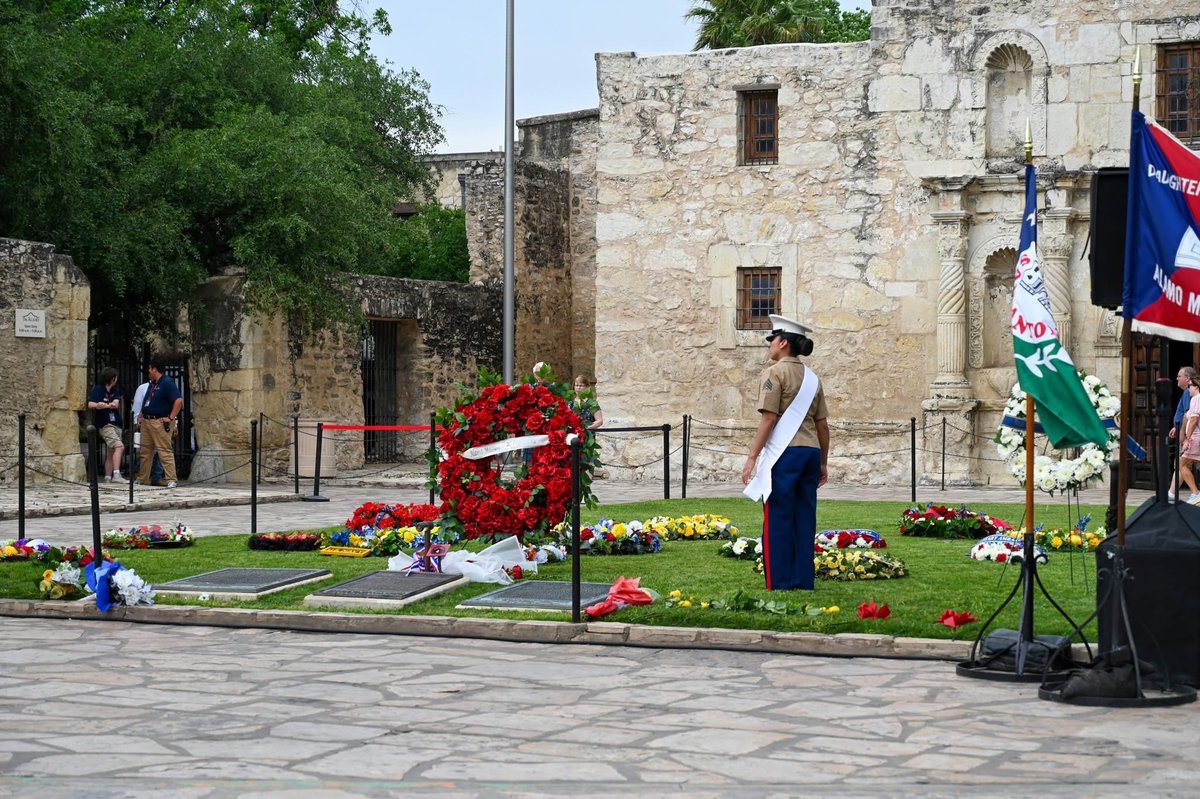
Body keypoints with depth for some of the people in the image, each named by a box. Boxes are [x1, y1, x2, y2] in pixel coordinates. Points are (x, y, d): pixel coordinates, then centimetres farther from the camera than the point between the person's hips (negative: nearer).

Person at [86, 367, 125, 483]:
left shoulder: (115, 390, 13)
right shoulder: (98, 389, -3)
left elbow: (116, 404, -6)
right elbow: (90, 404, -14)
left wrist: (104, 405, -26)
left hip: (116, 424, 7)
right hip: (105, 425, -7)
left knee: (111, 453, 9)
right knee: (119, 446, -23)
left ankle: (107, 478, 14)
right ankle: (116, 474, -29)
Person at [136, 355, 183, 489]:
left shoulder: (167, 383, -12)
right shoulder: (152, 384, 17)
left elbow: (179, 400, -22)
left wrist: (171, 418, -20)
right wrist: (141, 416, 17)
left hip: (160, 423, -9)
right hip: (147, 422, 9)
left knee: (165, 451, -11)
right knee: (145, 452, 13)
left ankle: (171, 480, -12)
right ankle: (141, 479, 20)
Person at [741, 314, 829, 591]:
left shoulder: (774, 373, -6)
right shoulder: (811, 377, 15)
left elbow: (768, 419, -13)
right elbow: (822, 424, 15)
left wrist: (752, 458, -12)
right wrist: (823, 462, 21)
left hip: (784, 454, -7)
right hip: (811, 452, 7)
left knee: (778, 521, -3)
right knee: (804, 519, 9)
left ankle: (779, 585, -3)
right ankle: (804, 582, 11)